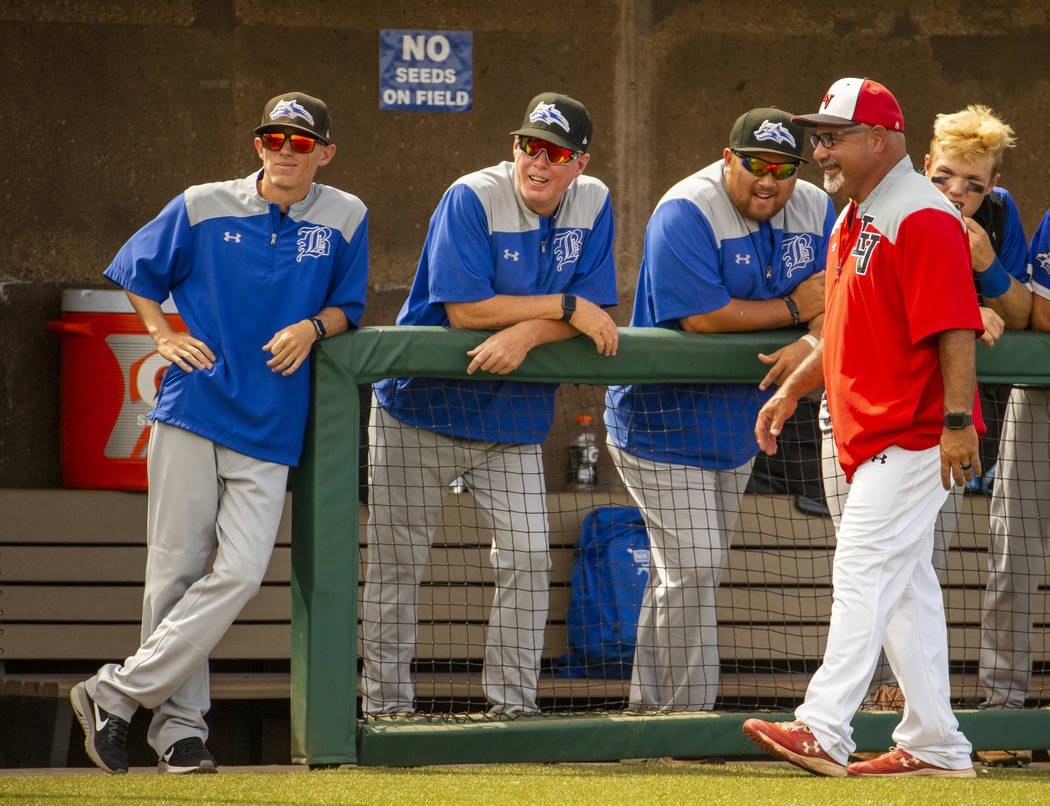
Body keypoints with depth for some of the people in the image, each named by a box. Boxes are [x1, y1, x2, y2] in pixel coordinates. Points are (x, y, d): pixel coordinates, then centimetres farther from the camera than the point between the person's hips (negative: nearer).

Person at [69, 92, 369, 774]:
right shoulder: (204, 208, 4)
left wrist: (313, 326, -8)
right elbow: (137, 272, 16)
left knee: (240, 573, -14)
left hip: (271, 430, 1)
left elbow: (347, 307, 12)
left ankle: (117, 694, -8)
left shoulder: (344, 218, 5)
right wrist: (164, 334, 2)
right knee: (176, 570, -3)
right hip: (192, 410, -1)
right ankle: (180, 724, 6)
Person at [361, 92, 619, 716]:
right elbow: (464, 308, -22)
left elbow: (595, 313, -5)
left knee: (527, 557, -6)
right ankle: (386, 708, 8)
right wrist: (567, 307, -20)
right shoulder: (474, 198, -16)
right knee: (396, 565, -1)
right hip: (420, 409, -4)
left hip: (512, 418, 4)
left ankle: (514, 707, 2)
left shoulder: (593, 203, -1)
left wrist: (527, 333, -24)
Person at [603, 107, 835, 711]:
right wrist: (792, 308, -17)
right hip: (664, 422, -7)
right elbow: (702, 316, -27)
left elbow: (835, 299, -2)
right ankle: (686, 716, -5)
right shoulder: (685, 213, -20)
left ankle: (653, 706, 22)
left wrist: (813, 344, -25)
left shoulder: (816, 210, 1)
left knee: (701, 570, 13)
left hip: (737, 427, 7)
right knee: (691, 570, -11)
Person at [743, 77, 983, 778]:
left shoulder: (922, 218, -16)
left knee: (865, 570, -14)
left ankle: (823, 732, -19)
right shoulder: (858, 216, 16)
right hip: (874, 433, 10)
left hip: (913, 435, -10)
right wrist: (792, 390, 20)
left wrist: (957, 421, -28)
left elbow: (955, 329, -22)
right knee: (905, 584, 11)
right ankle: (934, 744, 15)